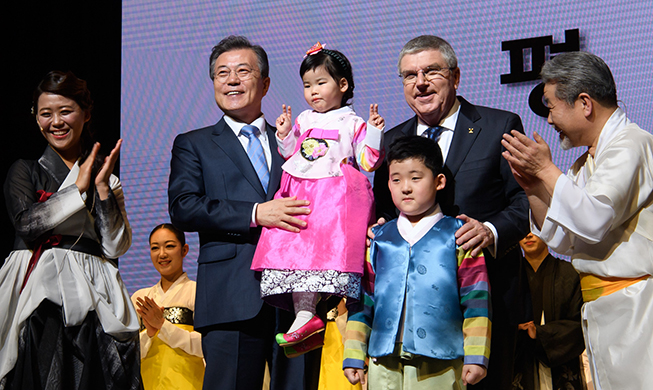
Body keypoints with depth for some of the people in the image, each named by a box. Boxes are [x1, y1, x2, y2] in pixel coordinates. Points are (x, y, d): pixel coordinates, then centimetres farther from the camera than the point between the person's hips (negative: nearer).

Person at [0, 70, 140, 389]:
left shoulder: (107, 177, 16)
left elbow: (116, 246, 5)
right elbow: (27, 222, -6)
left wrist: (102, 187, -2)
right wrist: (79, 188, -2)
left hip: (90, 298, 1)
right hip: (39, 295, -1)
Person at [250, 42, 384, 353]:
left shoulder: (353, 123, 7)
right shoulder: (303, 120, 20)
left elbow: (368, 162, 2)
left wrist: (374, 133, -9)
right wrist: (284, 135, 12)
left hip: (337, 197, -4)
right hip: (301, 194, 5)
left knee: (332, 245, -18)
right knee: (294, 249, -10)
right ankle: (304, 314, -14)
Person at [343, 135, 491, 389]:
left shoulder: (458, 236, 4)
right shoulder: (378, 240, 13)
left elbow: (475, 298, 0)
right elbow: (363, 299, 13)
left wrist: (475, 356, -6)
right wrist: (354, 356, 9)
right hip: (384, 364, 3)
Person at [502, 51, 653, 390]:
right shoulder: (585, 163, 19)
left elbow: (595, 221, -22)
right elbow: (563, 240, 18)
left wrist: (547, 170, -13)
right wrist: (533, 187, 5)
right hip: (597, 308, 9)